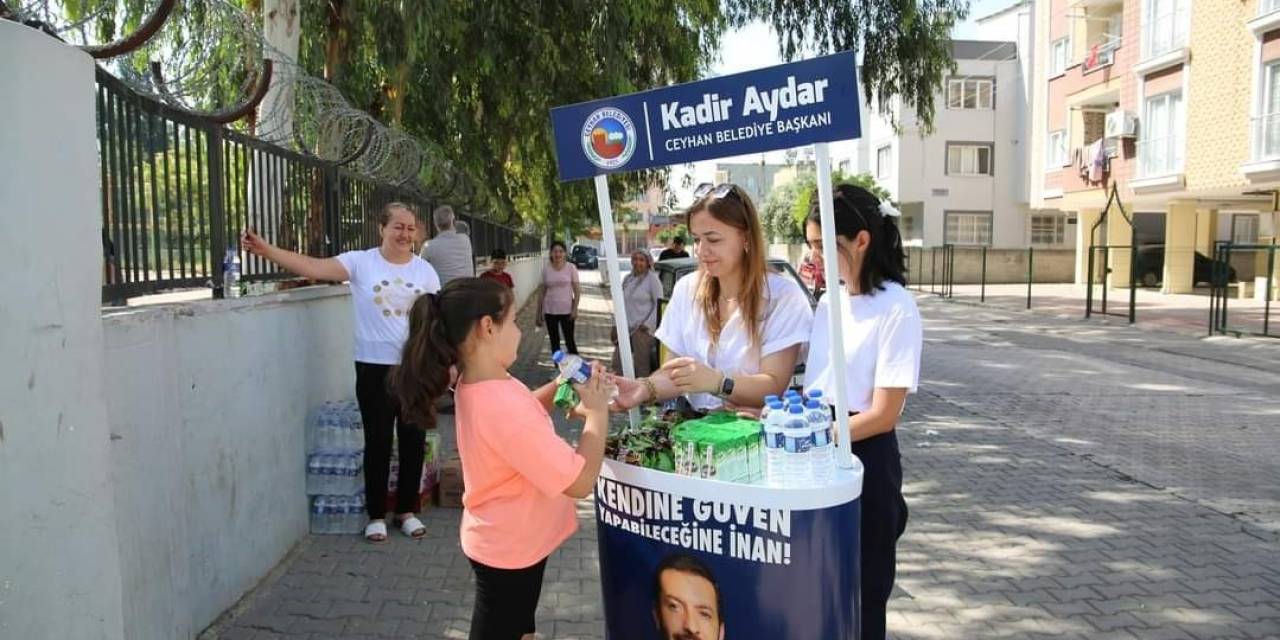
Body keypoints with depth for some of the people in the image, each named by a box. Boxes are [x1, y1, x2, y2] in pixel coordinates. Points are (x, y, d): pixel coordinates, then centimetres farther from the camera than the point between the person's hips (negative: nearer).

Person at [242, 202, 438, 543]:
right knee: (378, 440, 5)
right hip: (374, 367, -2)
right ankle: (376, 514, 20)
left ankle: (407, 510, 26)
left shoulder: (425, 271, 4)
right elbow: (313, 267, -15)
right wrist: (267, 250, -27)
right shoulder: (361, 262, -4)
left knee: (413, 440, 9)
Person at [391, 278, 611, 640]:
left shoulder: (479, 384, -5)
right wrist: (597, 413, -18)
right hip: (510, 550, -8)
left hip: (511, 541, 8)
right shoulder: (503, 407, -35)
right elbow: (581, 481, -31)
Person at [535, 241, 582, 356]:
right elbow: (541, 292, 5)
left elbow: (577, 290, -3)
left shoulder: (571, 268, -4)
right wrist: (539, 313, 4)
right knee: (554, 342, 10)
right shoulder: (546, 270, 1)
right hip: (550, 311, 2)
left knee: (570, 341, 0)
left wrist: (575, 309, -11)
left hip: (567, 310, -2)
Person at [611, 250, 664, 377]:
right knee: (618, 363, 8)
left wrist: (648, 324, -14)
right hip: (625, 328, 7)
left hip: (642, 329, -7)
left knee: (641, 364, -6)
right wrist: (616, 326, 14)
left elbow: (659, 304, -9)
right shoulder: (627, 279, 15)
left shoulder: (652, 279, -5)